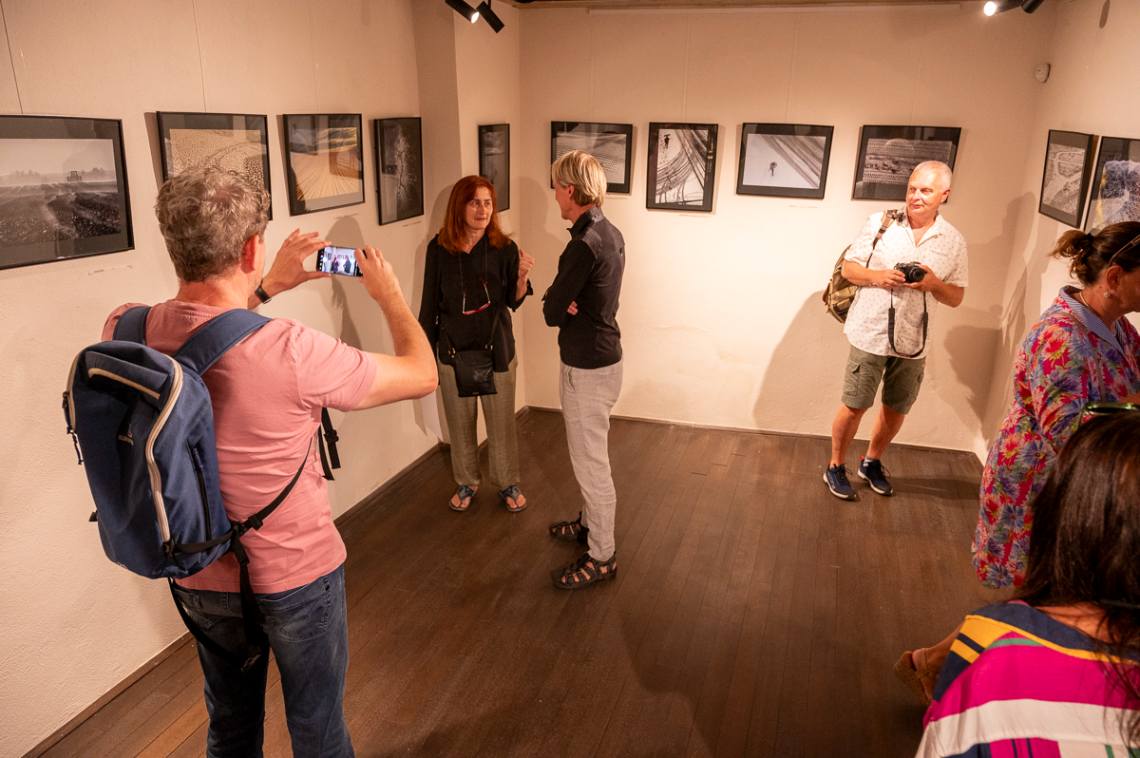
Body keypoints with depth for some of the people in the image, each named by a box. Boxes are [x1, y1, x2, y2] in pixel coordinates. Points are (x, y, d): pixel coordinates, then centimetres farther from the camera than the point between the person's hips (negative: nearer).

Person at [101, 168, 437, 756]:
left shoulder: (123, 332, -14)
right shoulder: (291, 351, -31)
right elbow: (422, 375, -16)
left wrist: (267, 287, 12)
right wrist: (390, 294, 0)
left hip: (199, 579, 5)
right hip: (296, 576, -5)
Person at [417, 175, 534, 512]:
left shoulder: (504, 248, -6)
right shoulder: (439, 248, -6)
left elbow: (514, 302, -1)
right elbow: (429, 304, 0)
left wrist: (522, 276, -21)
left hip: (497, 349, 0)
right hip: (453, 350, 1)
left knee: (502, 423, 10)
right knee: (459, 423, 13)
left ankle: (508, 484, 31)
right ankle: (466, 483, 35)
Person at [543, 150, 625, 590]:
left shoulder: (584, 245, -24)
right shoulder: (611, 233, 6)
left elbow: (550, 312, -19)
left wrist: (560, 306, 1)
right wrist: (567, 304, -9)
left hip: (587, 367, -10)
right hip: (602, 355, 10)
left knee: (591, 463, 2)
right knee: (590, 456, 24)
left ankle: (601, 557, 16)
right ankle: (590, 523, 42)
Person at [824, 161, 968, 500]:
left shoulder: (953, 241, 1)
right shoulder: (880, 222, -5)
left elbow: (956, 297, 6)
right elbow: (849, 268, 0)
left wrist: (934, 284, -15)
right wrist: (876, 277, -19)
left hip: (913, 342, 3)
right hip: (870, 335, -3)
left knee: (896, 409, 15)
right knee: (854, 407, 3)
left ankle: (872, 462, 38)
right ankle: (836, 466, 23)